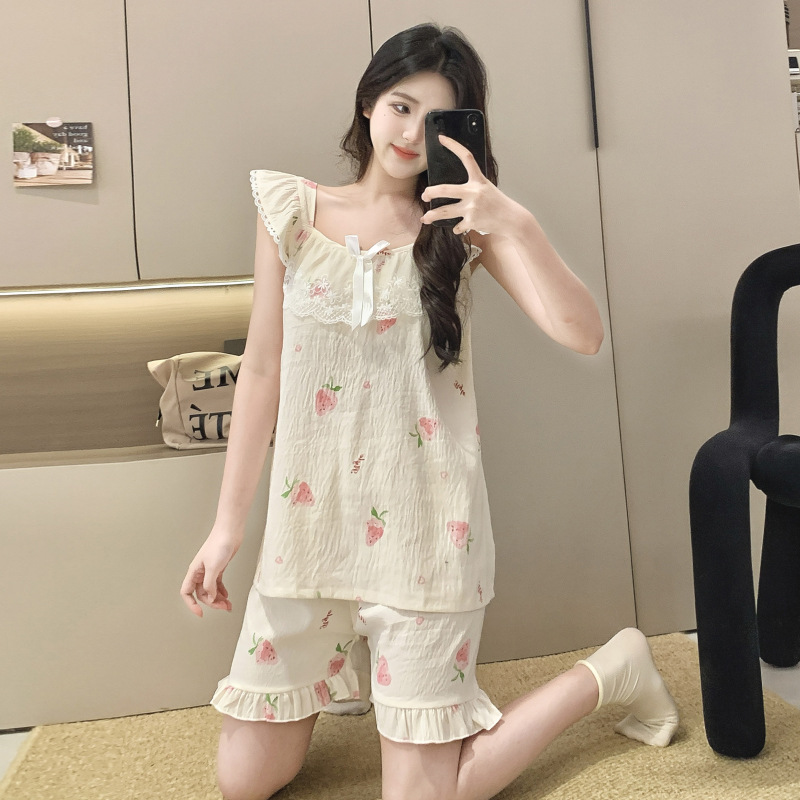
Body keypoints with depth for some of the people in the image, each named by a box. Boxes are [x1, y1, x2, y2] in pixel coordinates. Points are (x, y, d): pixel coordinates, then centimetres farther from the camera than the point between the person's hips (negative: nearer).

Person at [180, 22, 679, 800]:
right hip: (308, 524, 3)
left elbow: (582, 334, -11)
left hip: (421, 528, -2)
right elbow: (261, 371, 4)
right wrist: (227, 525, 4)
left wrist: (516, 224, -25)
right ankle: (343, 661, 38)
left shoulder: (463, 222, 0)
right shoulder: (291, 211, 4)